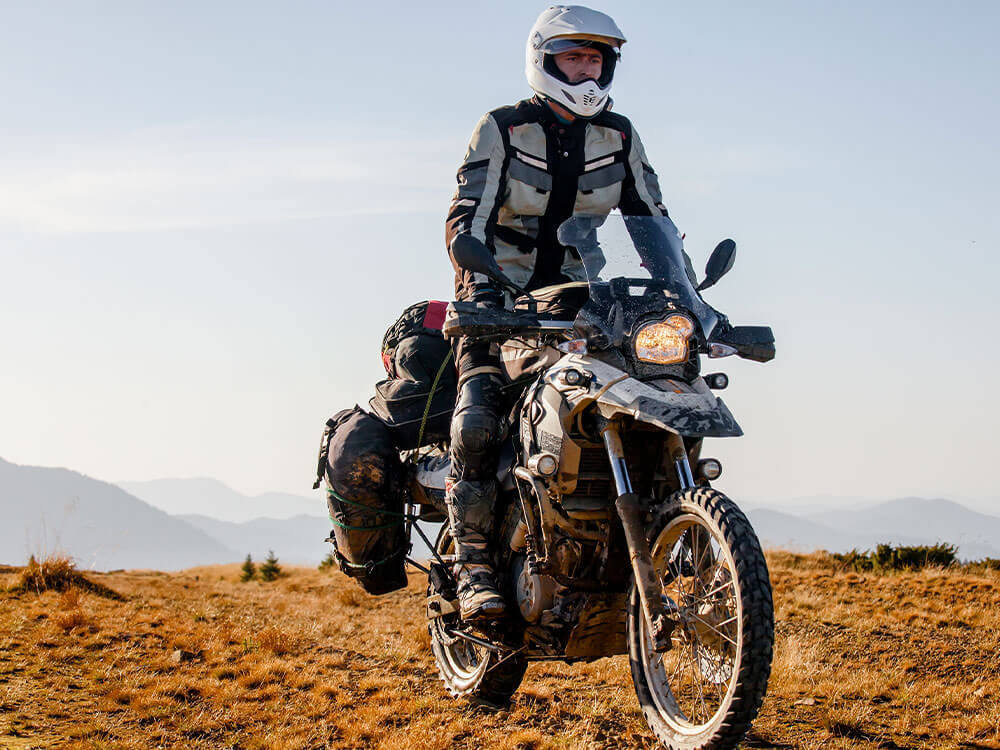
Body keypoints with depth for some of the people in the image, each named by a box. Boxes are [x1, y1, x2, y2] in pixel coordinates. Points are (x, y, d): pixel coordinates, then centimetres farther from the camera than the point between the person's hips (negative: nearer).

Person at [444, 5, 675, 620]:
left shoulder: (619, 136, 8)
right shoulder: (504, 130, -4)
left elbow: (651, 219, 9)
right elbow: (468, 216, -11)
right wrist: (477, 285, -28)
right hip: (502, 302, -4)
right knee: (478, 421, -25)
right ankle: (474, 559, -15)